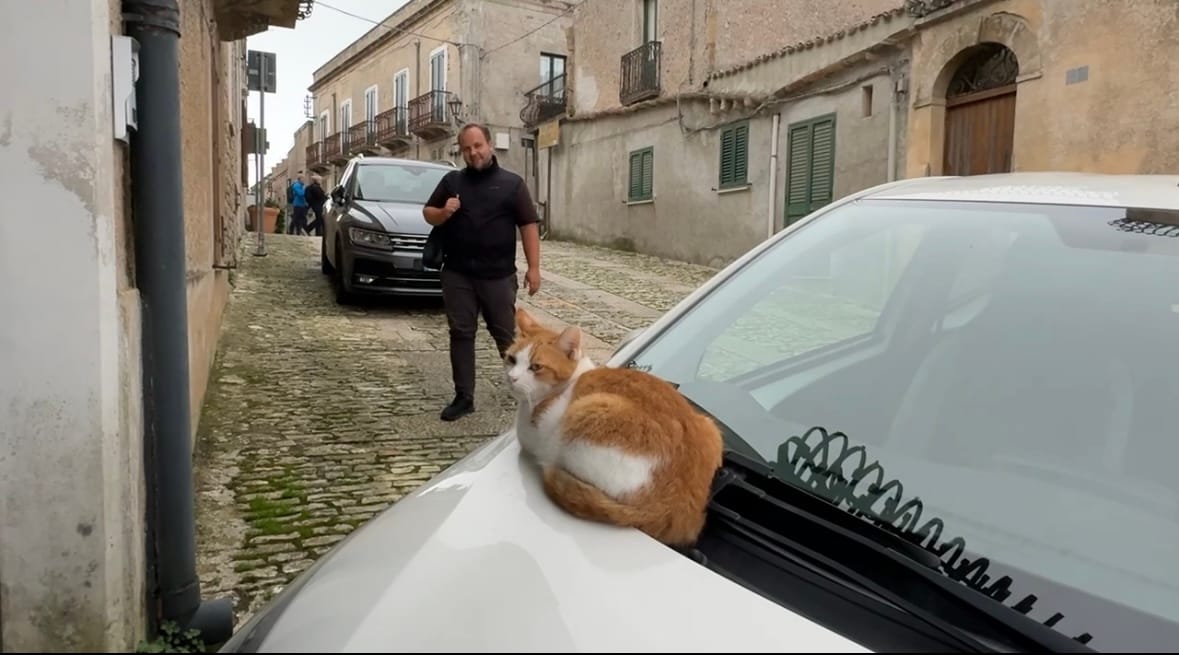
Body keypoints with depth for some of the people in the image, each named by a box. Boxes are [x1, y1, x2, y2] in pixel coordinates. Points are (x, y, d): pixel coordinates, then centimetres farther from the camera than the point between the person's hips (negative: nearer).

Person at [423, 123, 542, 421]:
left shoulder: (512, 183, 2)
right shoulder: (451, 181, 10)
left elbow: (528, 225, -1)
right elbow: (428, 214, 15)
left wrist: (534, 267, -8)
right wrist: (443, 212, -9)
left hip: (498, 275, -3)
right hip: (457, 275, 3)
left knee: (506, 335, 5)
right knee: (461, 335, 5)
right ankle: (464, 397, 13)